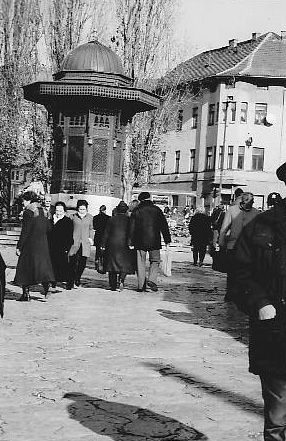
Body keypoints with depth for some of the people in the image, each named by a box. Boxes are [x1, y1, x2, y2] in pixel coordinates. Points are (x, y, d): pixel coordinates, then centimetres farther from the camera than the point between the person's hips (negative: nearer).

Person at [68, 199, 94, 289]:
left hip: (85, 243, 2)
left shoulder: (90, 217, 9)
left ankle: (77, 279, 24)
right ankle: (71, 281, 2)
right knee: (73, 262, -6)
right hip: (74, 242, -2)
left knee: (82, 263, 3)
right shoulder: (73, 216, 2)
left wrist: (91, 238, 8)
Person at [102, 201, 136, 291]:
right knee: (124, 264, 7)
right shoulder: (129, 220, 0)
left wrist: (103, 245, 8)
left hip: (112, 246, 2)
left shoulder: (111, 219, 4)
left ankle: (113, 286, 9)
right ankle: (121, 280, -15)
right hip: (124, 245, -2)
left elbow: (106, 233, 4)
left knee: (112, 264, 8)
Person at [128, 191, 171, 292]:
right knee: (155, 261, 11)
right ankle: (152, 280, -8)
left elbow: (132, 228, 1)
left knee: (141, 263, 6)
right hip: (154, 241, 0)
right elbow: (164, 226, 3)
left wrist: (130, 242, 5)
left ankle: (141, 285, 5)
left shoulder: (136, 211, 2)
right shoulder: (157, 210, 3)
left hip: (140, 242, 0)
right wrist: (167, 240, 8)